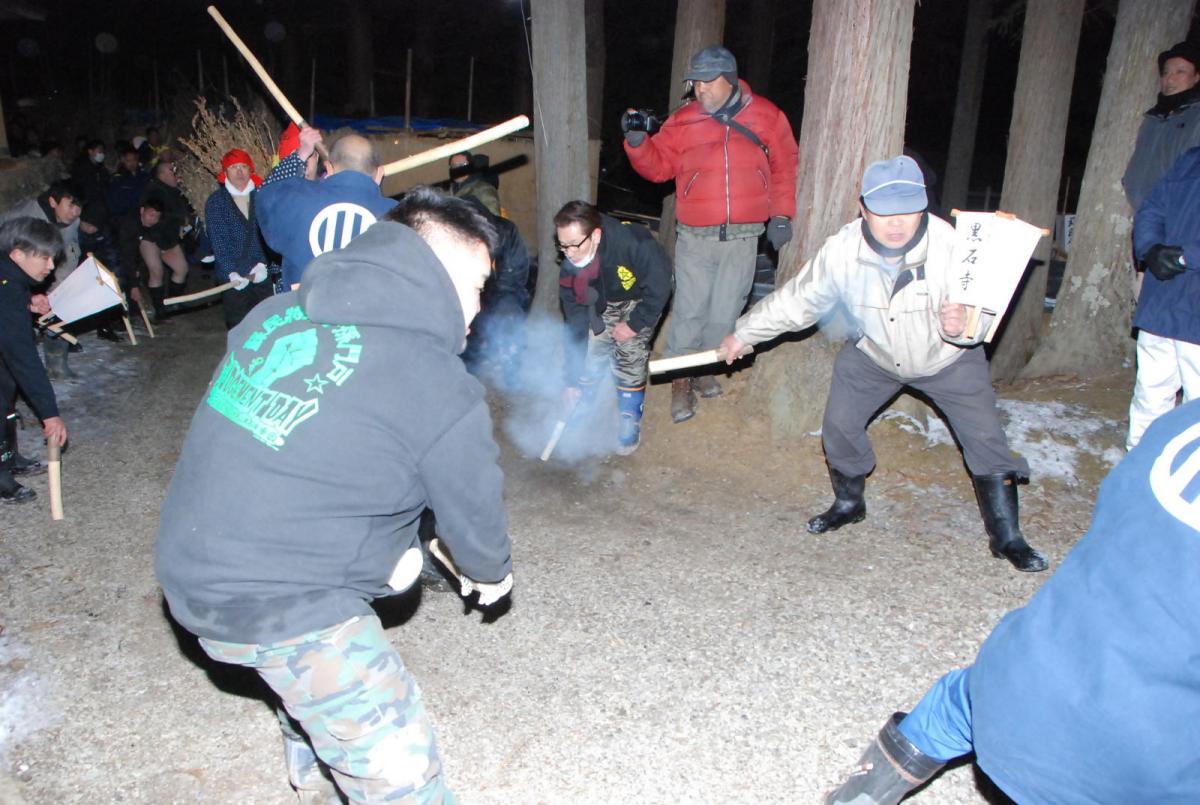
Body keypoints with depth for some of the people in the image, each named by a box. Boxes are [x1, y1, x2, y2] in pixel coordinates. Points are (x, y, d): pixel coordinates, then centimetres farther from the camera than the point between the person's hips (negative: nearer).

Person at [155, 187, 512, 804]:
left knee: (316, 669, 37)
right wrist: (491, 572, 20)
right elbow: (474, 515, -3)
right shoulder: (440, 388, -20)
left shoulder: (278, 314, 1)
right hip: (279, 608, -9)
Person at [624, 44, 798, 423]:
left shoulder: (766, 116, 4)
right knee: (689, 310, -1)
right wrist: (637, 141, -15)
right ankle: (681, 381, 13)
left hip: (743, 237, 1)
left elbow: (785, 167, 9)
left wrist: (781, 216, 4)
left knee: (725, 312, 8)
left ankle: (705, 368, 28)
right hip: (695, 236, -1)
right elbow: (657, 166, 4)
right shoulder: (682, 122, 3)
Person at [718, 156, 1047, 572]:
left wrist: (964, 324, -48)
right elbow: (796, 299, -12)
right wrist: (744, 333, -6)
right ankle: (849, 503, 28)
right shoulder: (841, 250, -26)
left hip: (948, 358, -1)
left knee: (985, 437, -4)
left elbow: (980, 315, -23)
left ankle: (1006, 537, 14)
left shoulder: (949, 245, -31)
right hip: (872, 355, 2)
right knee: (838, 426, -1)